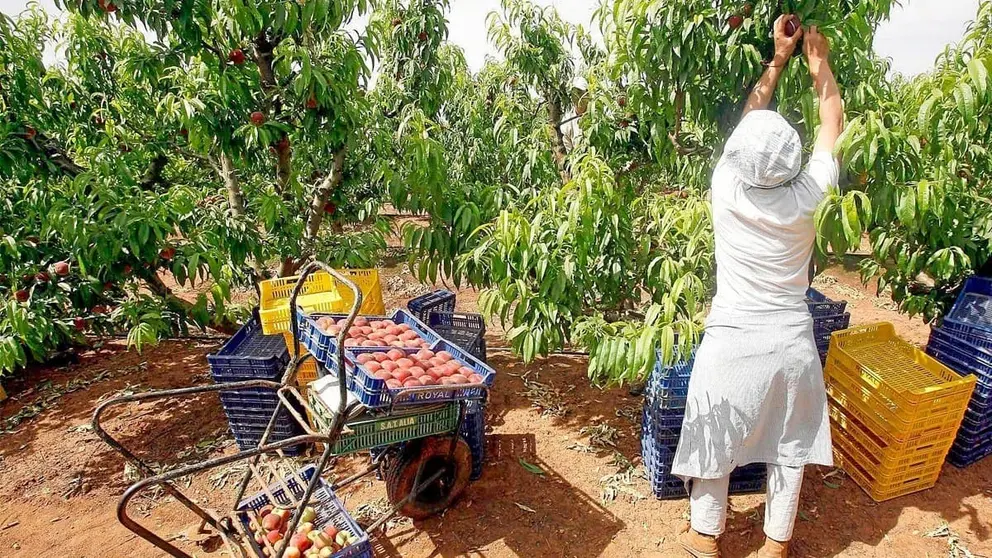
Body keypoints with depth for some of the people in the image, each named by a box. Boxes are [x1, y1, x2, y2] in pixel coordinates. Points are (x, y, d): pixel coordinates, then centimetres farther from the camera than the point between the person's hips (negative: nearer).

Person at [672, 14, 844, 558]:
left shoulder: (727, 189, -15)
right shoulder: (805, 198, -13)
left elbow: (749, 117, 3)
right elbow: (833, 124, 6)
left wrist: (778, 59, 15)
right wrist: (818, 61, 17)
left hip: (731, 343, -1)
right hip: (791, 344, 2)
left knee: (715, 444, 16)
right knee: (789, 447, 20)